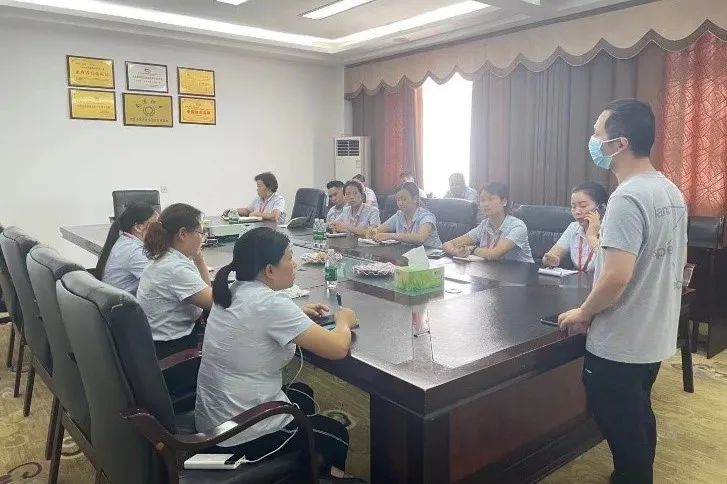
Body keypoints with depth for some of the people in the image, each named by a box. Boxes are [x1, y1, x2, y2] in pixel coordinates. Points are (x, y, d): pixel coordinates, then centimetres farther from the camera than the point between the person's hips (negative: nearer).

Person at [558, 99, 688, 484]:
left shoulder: (627, 198, -24)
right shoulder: (671, 192, 6)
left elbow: (615, 277, -30)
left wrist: (583, 313, -14)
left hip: (620, 344, -9)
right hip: (655, 336, 9)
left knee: (622, 431, 9)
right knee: (638, 420, 25)